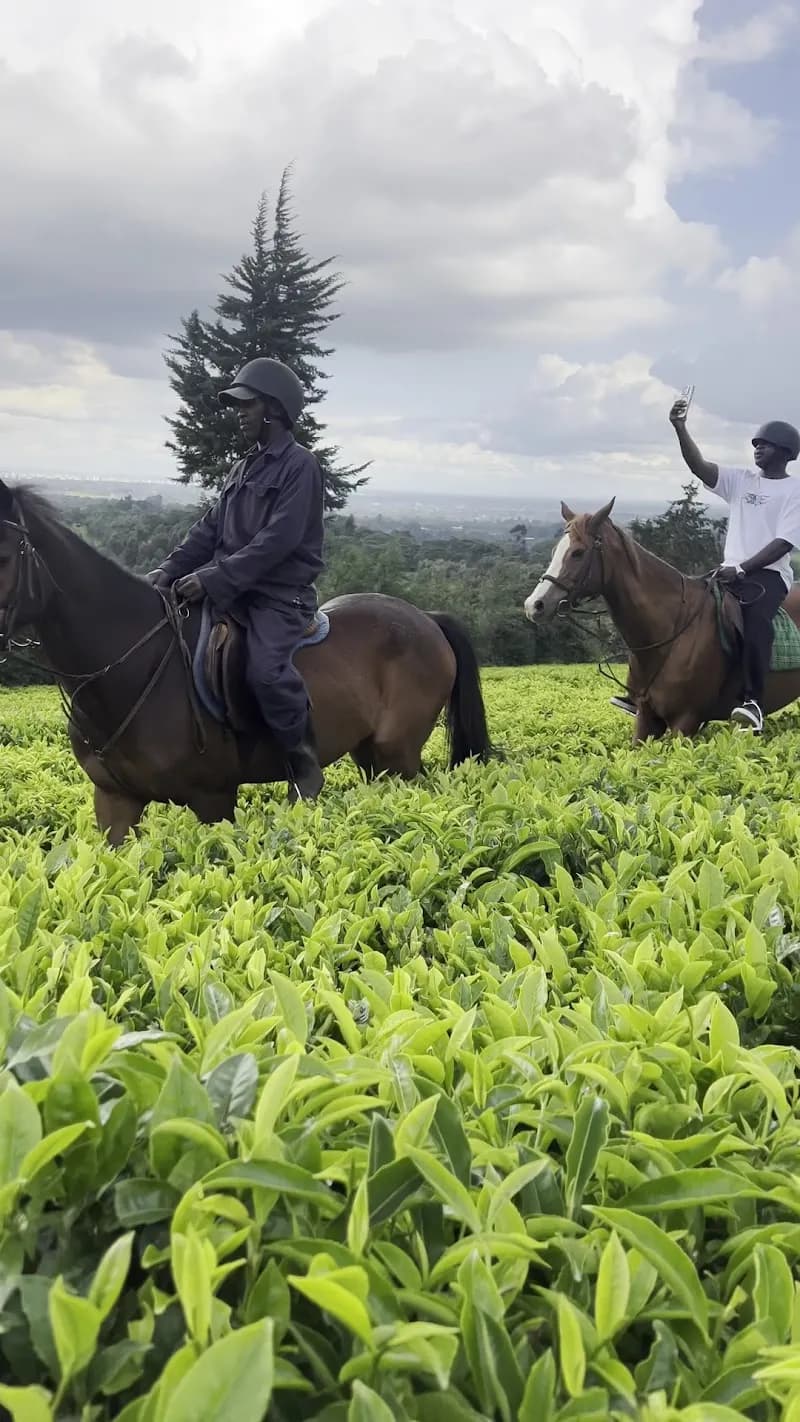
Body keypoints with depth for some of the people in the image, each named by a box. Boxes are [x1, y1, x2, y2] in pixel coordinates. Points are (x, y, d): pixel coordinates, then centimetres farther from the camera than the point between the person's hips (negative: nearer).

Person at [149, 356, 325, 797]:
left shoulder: (299, 465, -7)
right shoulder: (244, 468, 19)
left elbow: (277, 541, -18)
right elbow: (210, 528, 15)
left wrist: (214, 579, -23)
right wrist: (171, 569, -2)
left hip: (281, 595, -9)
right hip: (230, 592, 9)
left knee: (265, 670, -32)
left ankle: (303, 759, -11)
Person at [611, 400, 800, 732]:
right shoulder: (740, 480, 13)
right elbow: (699, 466, -1)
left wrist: (742, 569, -22)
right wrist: (680, 429, -15)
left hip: (769, 574, -6)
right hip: (731, 572, 6)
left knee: (756, 617, -36)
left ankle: (753, 701, -42)